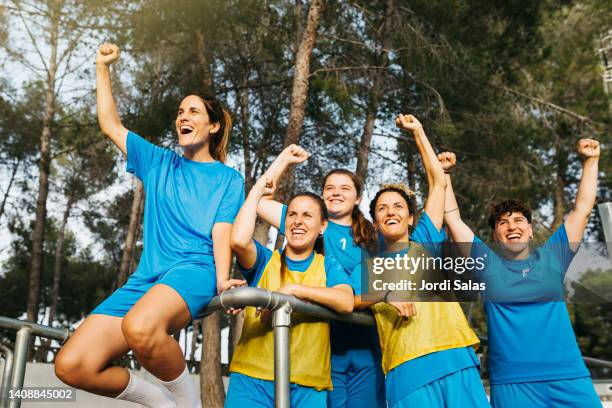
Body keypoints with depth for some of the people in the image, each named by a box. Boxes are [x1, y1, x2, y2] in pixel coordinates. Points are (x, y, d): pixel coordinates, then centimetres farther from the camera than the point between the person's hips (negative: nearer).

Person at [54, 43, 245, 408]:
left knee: (140, 328, -39)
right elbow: (111, 125, 24)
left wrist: (222, 281, -18)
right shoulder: (158, 163, 22)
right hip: (148, 277, 5)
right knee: (72, 365, -14)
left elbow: (222, 232, -1)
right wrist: (103, 67, 21)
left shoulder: (228, 178, 11)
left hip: (195, 270, -5)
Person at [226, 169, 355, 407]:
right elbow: (239, 240, -15)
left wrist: (294, 289, -17)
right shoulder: (265, 260, 8)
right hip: (253, 378, 0)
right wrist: (257, 191, -3)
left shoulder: (328, 266, 9)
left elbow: (346, 302, -11)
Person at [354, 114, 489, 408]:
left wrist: (417, 131, 24)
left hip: (456, 359, 1)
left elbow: (438, 182, 19)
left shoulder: (425, 243, 18)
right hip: (407, 368, -1)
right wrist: (385, 295, -12)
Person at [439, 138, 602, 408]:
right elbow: (453, 218, 7)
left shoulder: (552, 257, 11)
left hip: (570, 378, 2)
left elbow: (581, 209, 13)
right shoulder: (486, 263, 7)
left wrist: (590, 161, 13)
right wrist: (444, 173, 8)